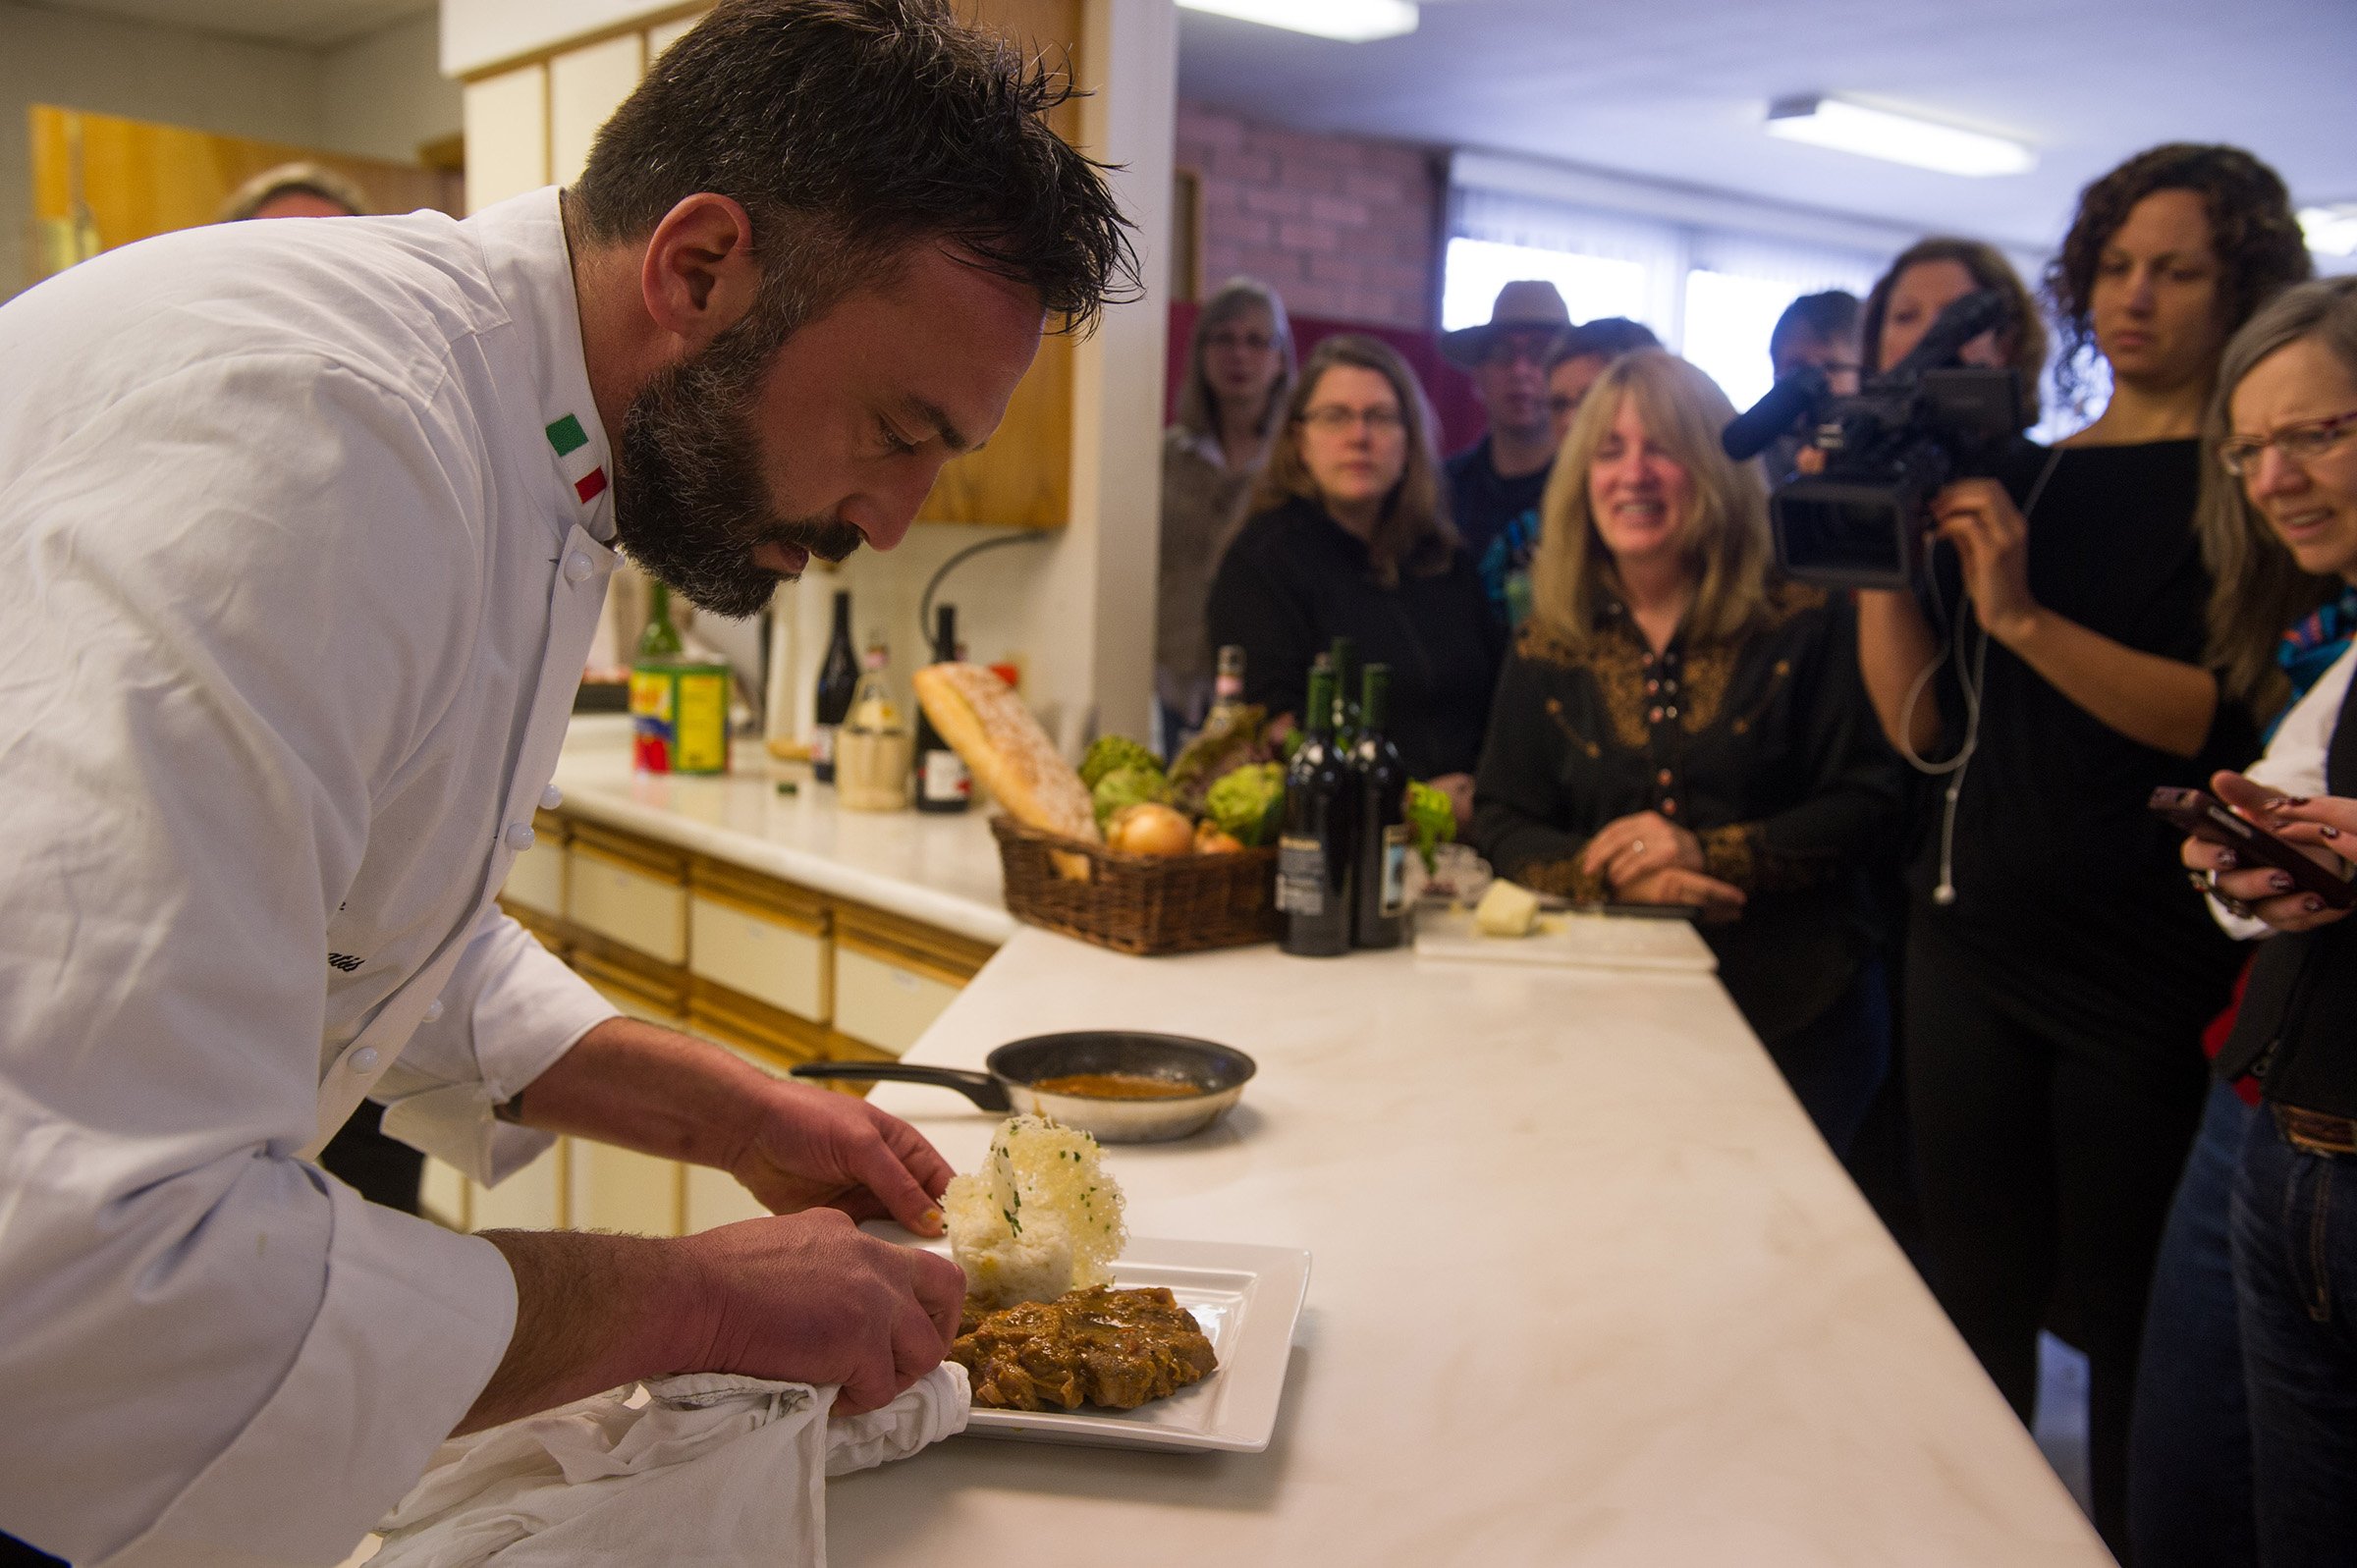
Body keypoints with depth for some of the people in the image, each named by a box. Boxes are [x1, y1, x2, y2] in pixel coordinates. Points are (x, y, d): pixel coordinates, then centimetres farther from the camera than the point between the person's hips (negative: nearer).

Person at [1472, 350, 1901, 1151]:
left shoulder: (1802, 626, -1)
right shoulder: (1548, 650, 4)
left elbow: (1870, 804, -6)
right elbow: (1501, 822, 3)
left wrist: (1706, 853, -18)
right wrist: (1612, 872, -17)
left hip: (1797, 1008, -1)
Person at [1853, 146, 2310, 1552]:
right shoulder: (2010, 476, 11)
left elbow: (2235, 722, -17)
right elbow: (1926, 728, 4)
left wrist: (2025, 615, -24)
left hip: (2146, 965, -4)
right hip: (1972, 939, 5)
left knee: (2126, 1317, 7)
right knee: (1979, 1299, 13)